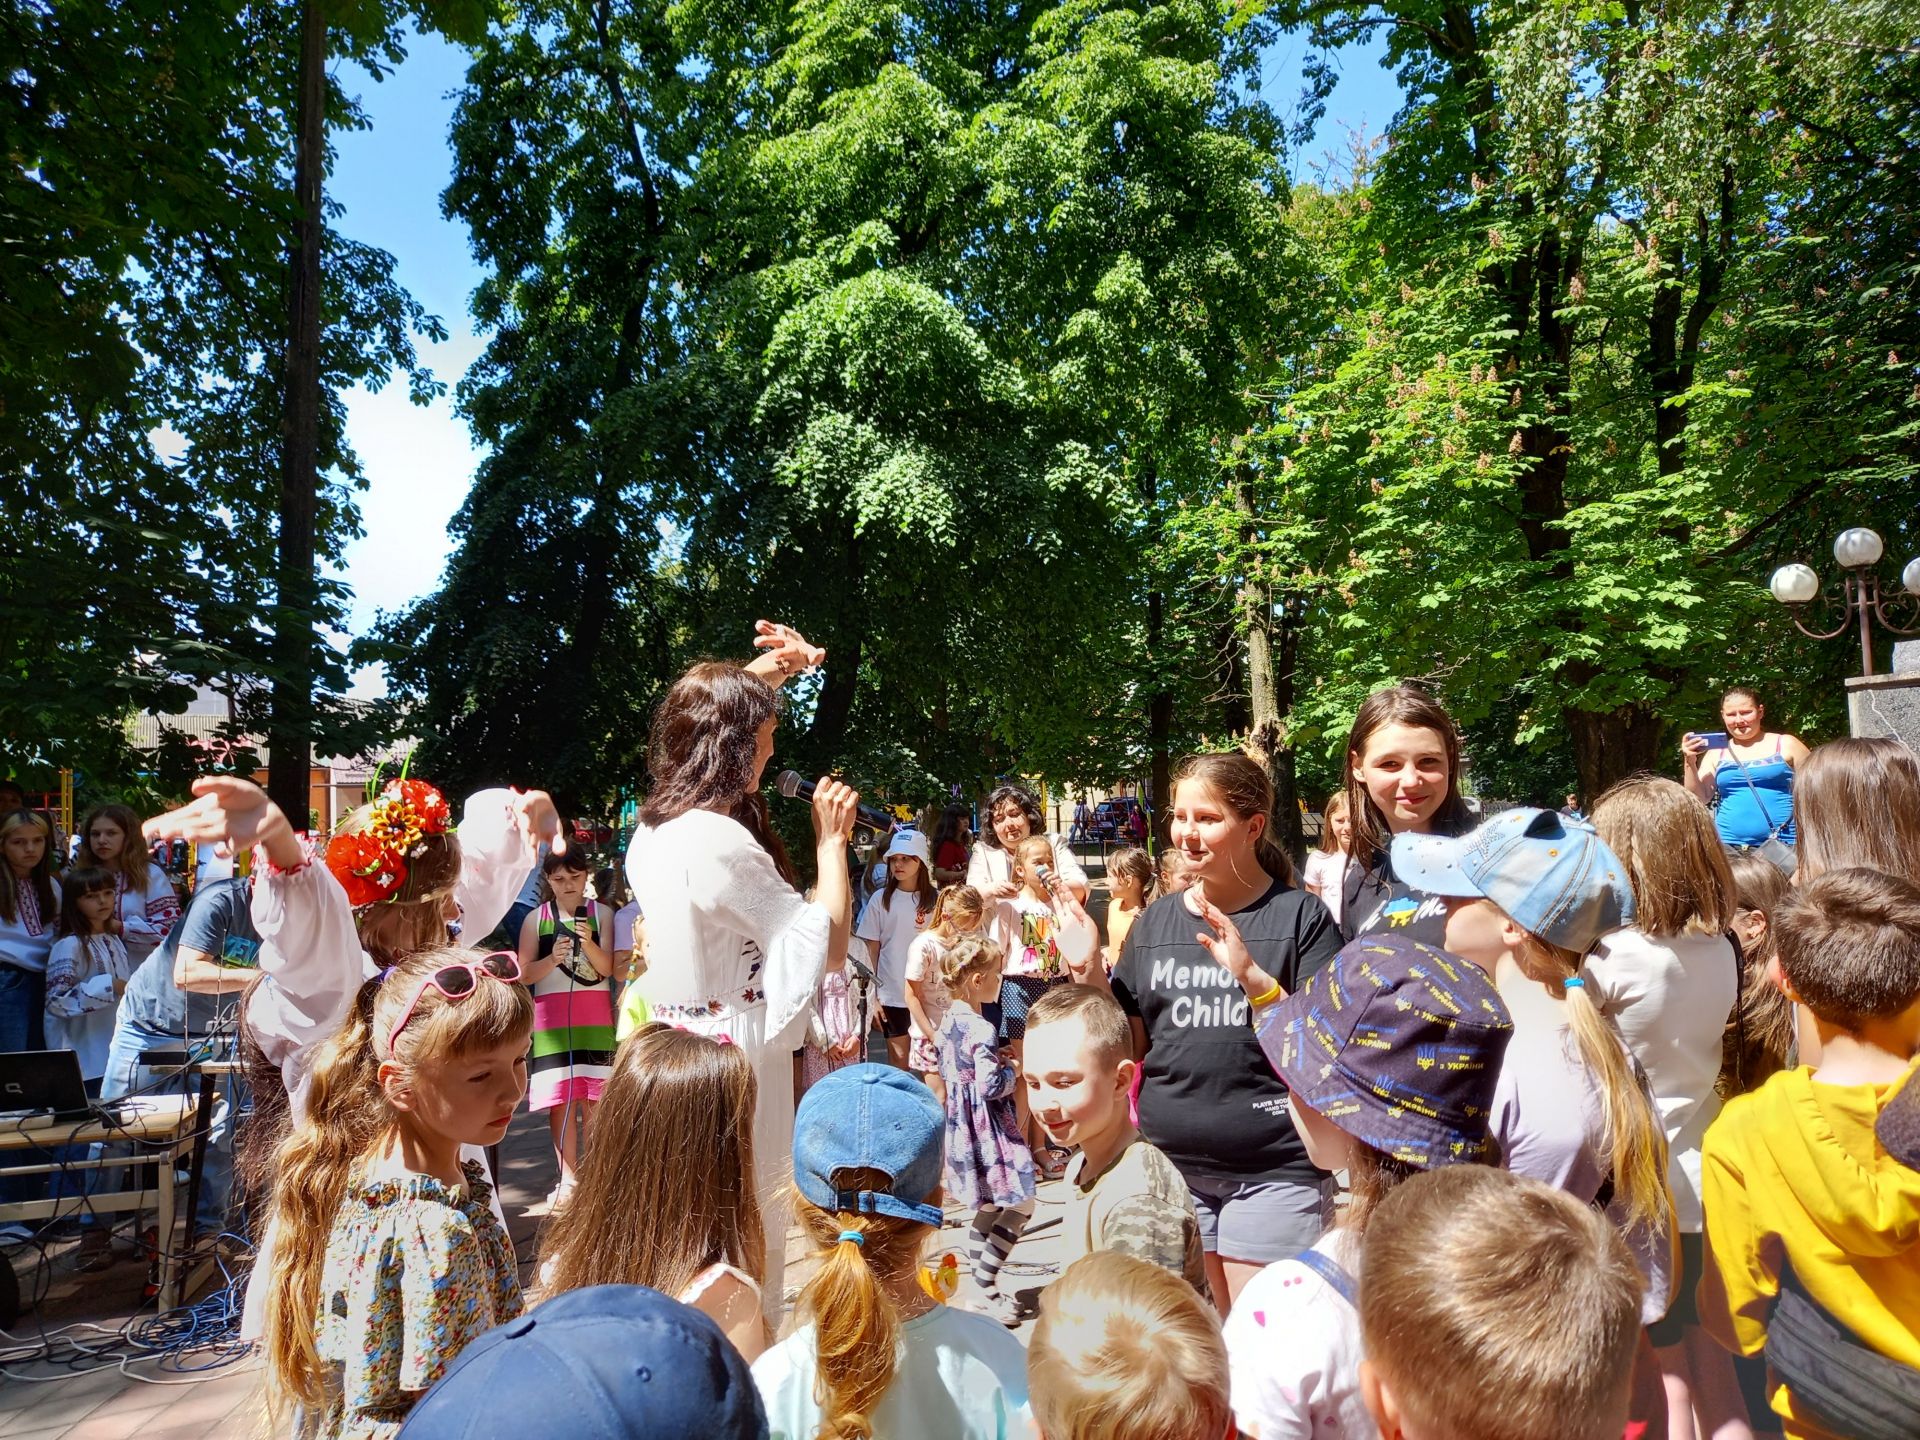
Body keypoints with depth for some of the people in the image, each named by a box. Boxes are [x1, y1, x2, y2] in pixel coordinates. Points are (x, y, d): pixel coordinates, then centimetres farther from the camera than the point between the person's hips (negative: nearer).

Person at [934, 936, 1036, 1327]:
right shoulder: (982, 1031, -24)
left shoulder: (949, 1020, 5)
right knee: (1020, 1204, 0)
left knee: (988, 1207, 19)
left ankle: (980, 1287, 24)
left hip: (962, 1124, 10)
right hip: (987, 1127, -10)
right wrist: (1013, 1072, -7)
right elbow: (991, 1086, -26)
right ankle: (983, 1292, 4)